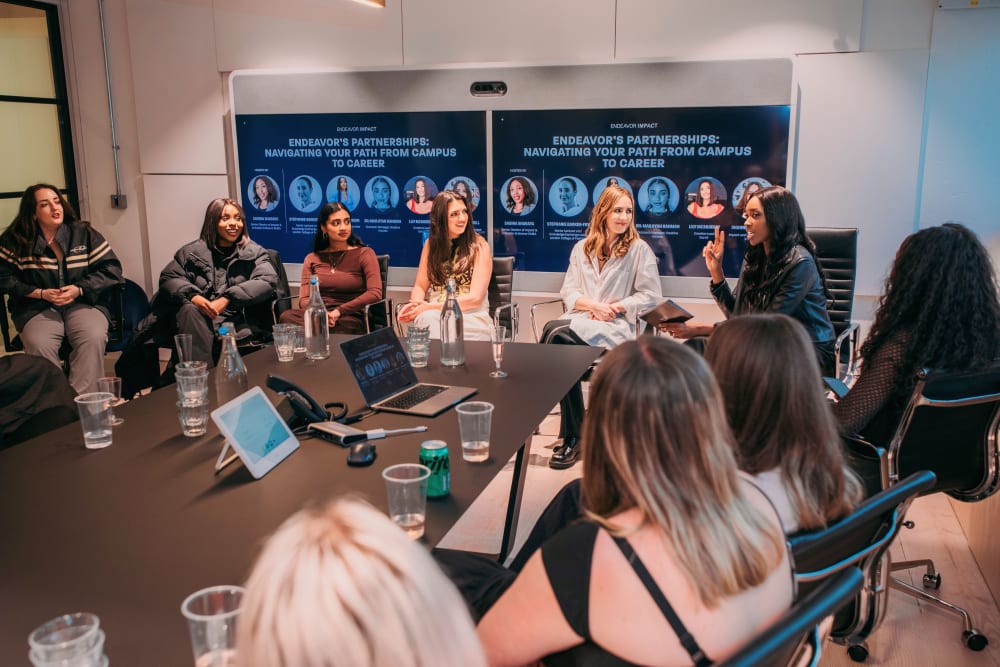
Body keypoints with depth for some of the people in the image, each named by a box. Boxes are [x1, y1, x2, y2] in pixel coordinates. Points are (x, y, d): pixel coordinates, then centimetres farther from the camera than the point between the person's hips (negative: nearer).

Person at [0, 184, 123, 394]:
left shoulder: (84, 233, 7)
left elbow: (111, 269, 3)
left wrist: (79, 289, -12)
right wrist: (41, 293, -12)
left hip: (83, 304, 0)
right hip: (37, 308, 0)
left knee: (94, 338, -32)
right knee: (38, 345, -32)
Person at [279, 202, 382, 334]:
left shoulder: (364, 254, 7)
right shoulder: (312, 259, 17)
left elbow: (375, 294, -8)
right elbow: (304, 299, 6)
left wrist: (339, 311, -15)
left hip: (350, 321, -5)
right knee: (287, 316, -30)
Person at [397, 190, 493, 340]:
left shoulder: (479, 246, -3)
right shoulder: (432, 244, 9)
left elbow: (475, 298, -10)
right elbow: (420, 286, 12)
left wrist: (431, 307, -17)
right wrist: (416, 305, -13)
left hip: (471, 316, -3)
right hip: (434, 313, 3)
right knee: (427, 318, -34)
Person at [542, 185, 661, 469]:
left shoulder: (640, 249, 5)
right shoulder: (582, 248, 17)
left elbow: (650, 297, 2)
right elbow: (568, 292, 11)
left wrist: (614, 307, -10)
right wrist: (593, 305, -8)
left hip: (616, 327, -4)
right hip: (580, 319, 4)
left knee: (555, 332, -33)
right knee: (561, 345, -34)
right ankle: (574, 435, -21)